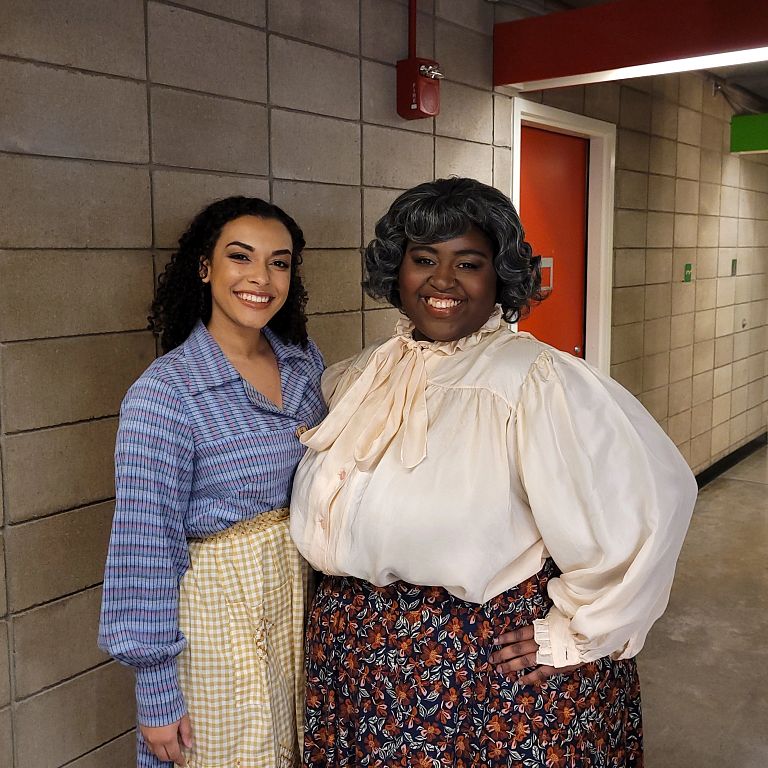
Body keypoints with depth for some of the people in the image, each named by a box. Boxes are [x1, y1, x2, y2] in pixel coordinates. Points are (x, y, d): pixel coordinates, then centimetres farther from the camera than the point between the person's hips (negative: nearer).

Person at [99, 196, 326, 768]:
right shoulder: (164, 393, -18)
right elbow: (147, 545, -16)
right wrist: (157, 693, -12)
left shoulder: (305, 360, 0)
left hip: (307, 590, 6)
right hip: (220, 604, -5)